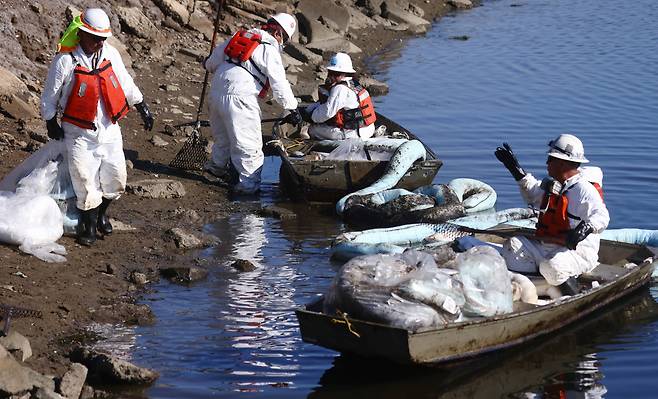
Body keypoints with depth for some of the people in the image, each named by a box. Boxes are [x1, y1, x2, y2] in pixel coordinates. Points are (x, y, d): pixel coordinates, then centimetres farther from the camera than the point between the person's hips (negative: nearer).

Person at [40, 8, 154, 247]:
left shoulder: (110, 54, -3)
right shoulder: (65, 61, -17)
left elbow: (126, 84, 13)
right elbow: (49, 98, -5)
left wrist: (143, 108, 17)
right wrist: (51, 125, -1)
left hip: (109, 130, 5)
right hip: (80, 134, -5)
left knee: (115, 179, 10)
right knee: (85, 180, -2)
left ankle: (101, 213, 37)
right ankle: (89, 223, 19)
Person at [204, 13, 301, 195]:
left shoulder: (241, 36, 14)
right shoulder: (270, 50, -7)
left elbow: (213, 61, 22)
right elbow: (279, 83, -9)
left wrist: (210, 65, 45)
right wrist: (293, 108, -2)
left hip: (216, 90, 8)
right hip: (238, 97, -8)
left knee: (223, 134, 29)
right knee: (248, 144, -1)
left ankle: (217, 165, 46)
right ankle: (249, 184, 0)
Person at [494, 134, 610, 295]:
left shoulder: (585, 190, -15)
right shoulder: (551, 186, 14)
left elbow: (602, 216, -27)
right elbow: (534, 194, 36)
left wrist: (587, 226, -48)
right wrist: (518, 172, 28)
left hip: (578, 252, -9)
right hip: (545, 248, 9)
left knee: (552, 267, -38)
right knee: (512, 246, -5)